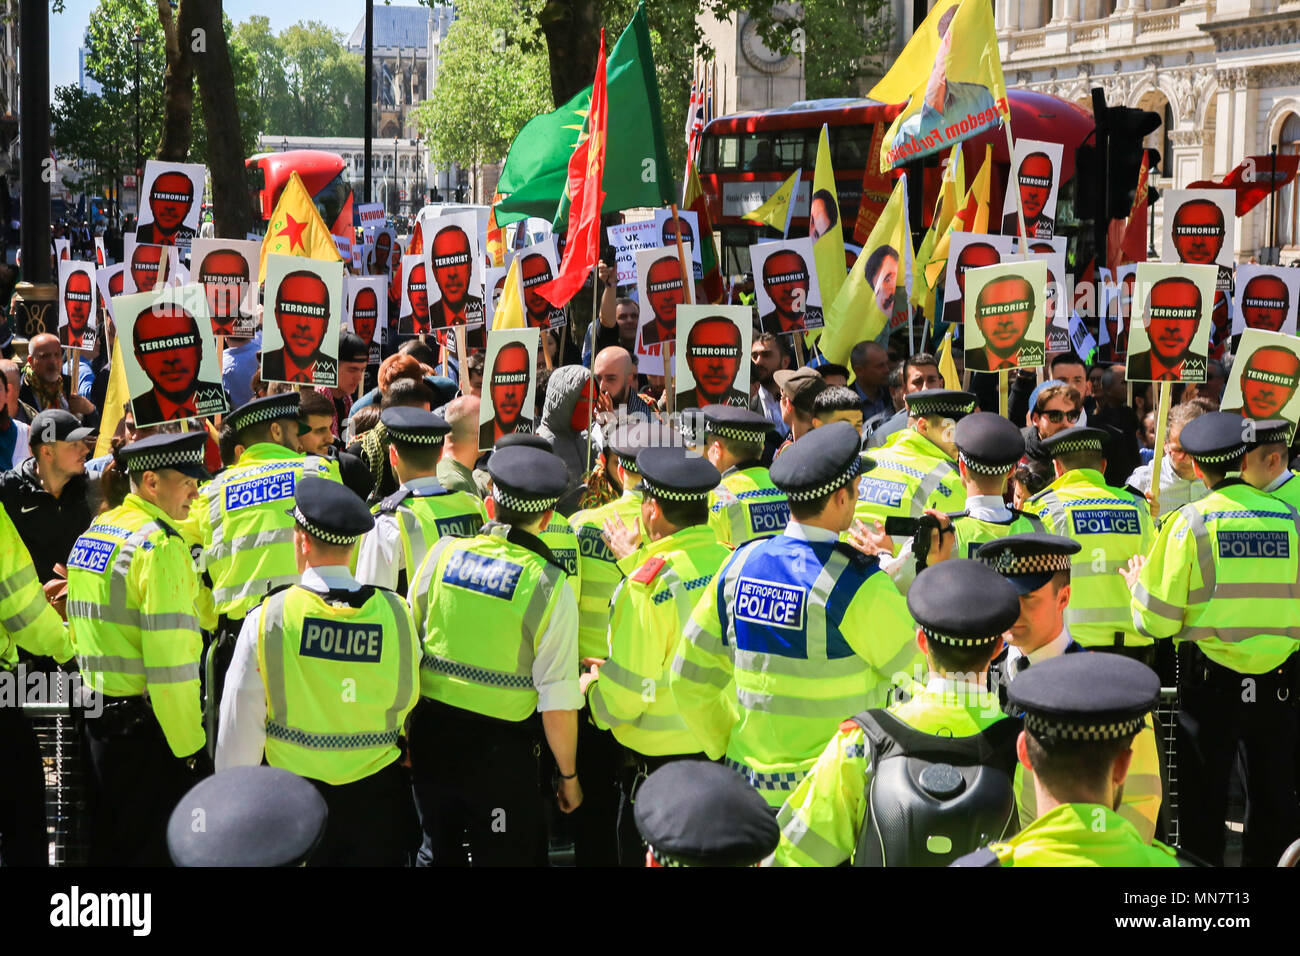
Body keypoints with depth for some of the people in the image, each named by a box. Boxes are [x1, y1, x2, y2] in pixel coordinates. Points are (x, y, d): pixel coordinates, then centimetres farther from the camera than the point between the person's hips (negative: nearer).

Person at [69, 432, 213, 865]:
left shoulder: (91, 534, 11)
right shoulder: (162, 545, -17)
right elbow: (170, 662, -22)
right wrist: (190, 748, -17)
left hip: (96, 716, 9)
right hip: (145, 726, -9)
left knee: (109, 847, 18)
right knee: (156, 849, 0)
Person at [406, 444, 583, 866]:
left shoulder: (442, 553, -3)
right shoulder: (550, 586, -13)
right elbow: (558, 702, -14)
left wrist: (405, 734, 19)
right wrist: (568, 775, 0)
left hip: (431, 735, 4)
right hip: (500, 751, -4)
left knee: (437, 852, 22)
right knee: (507, 857, 12)